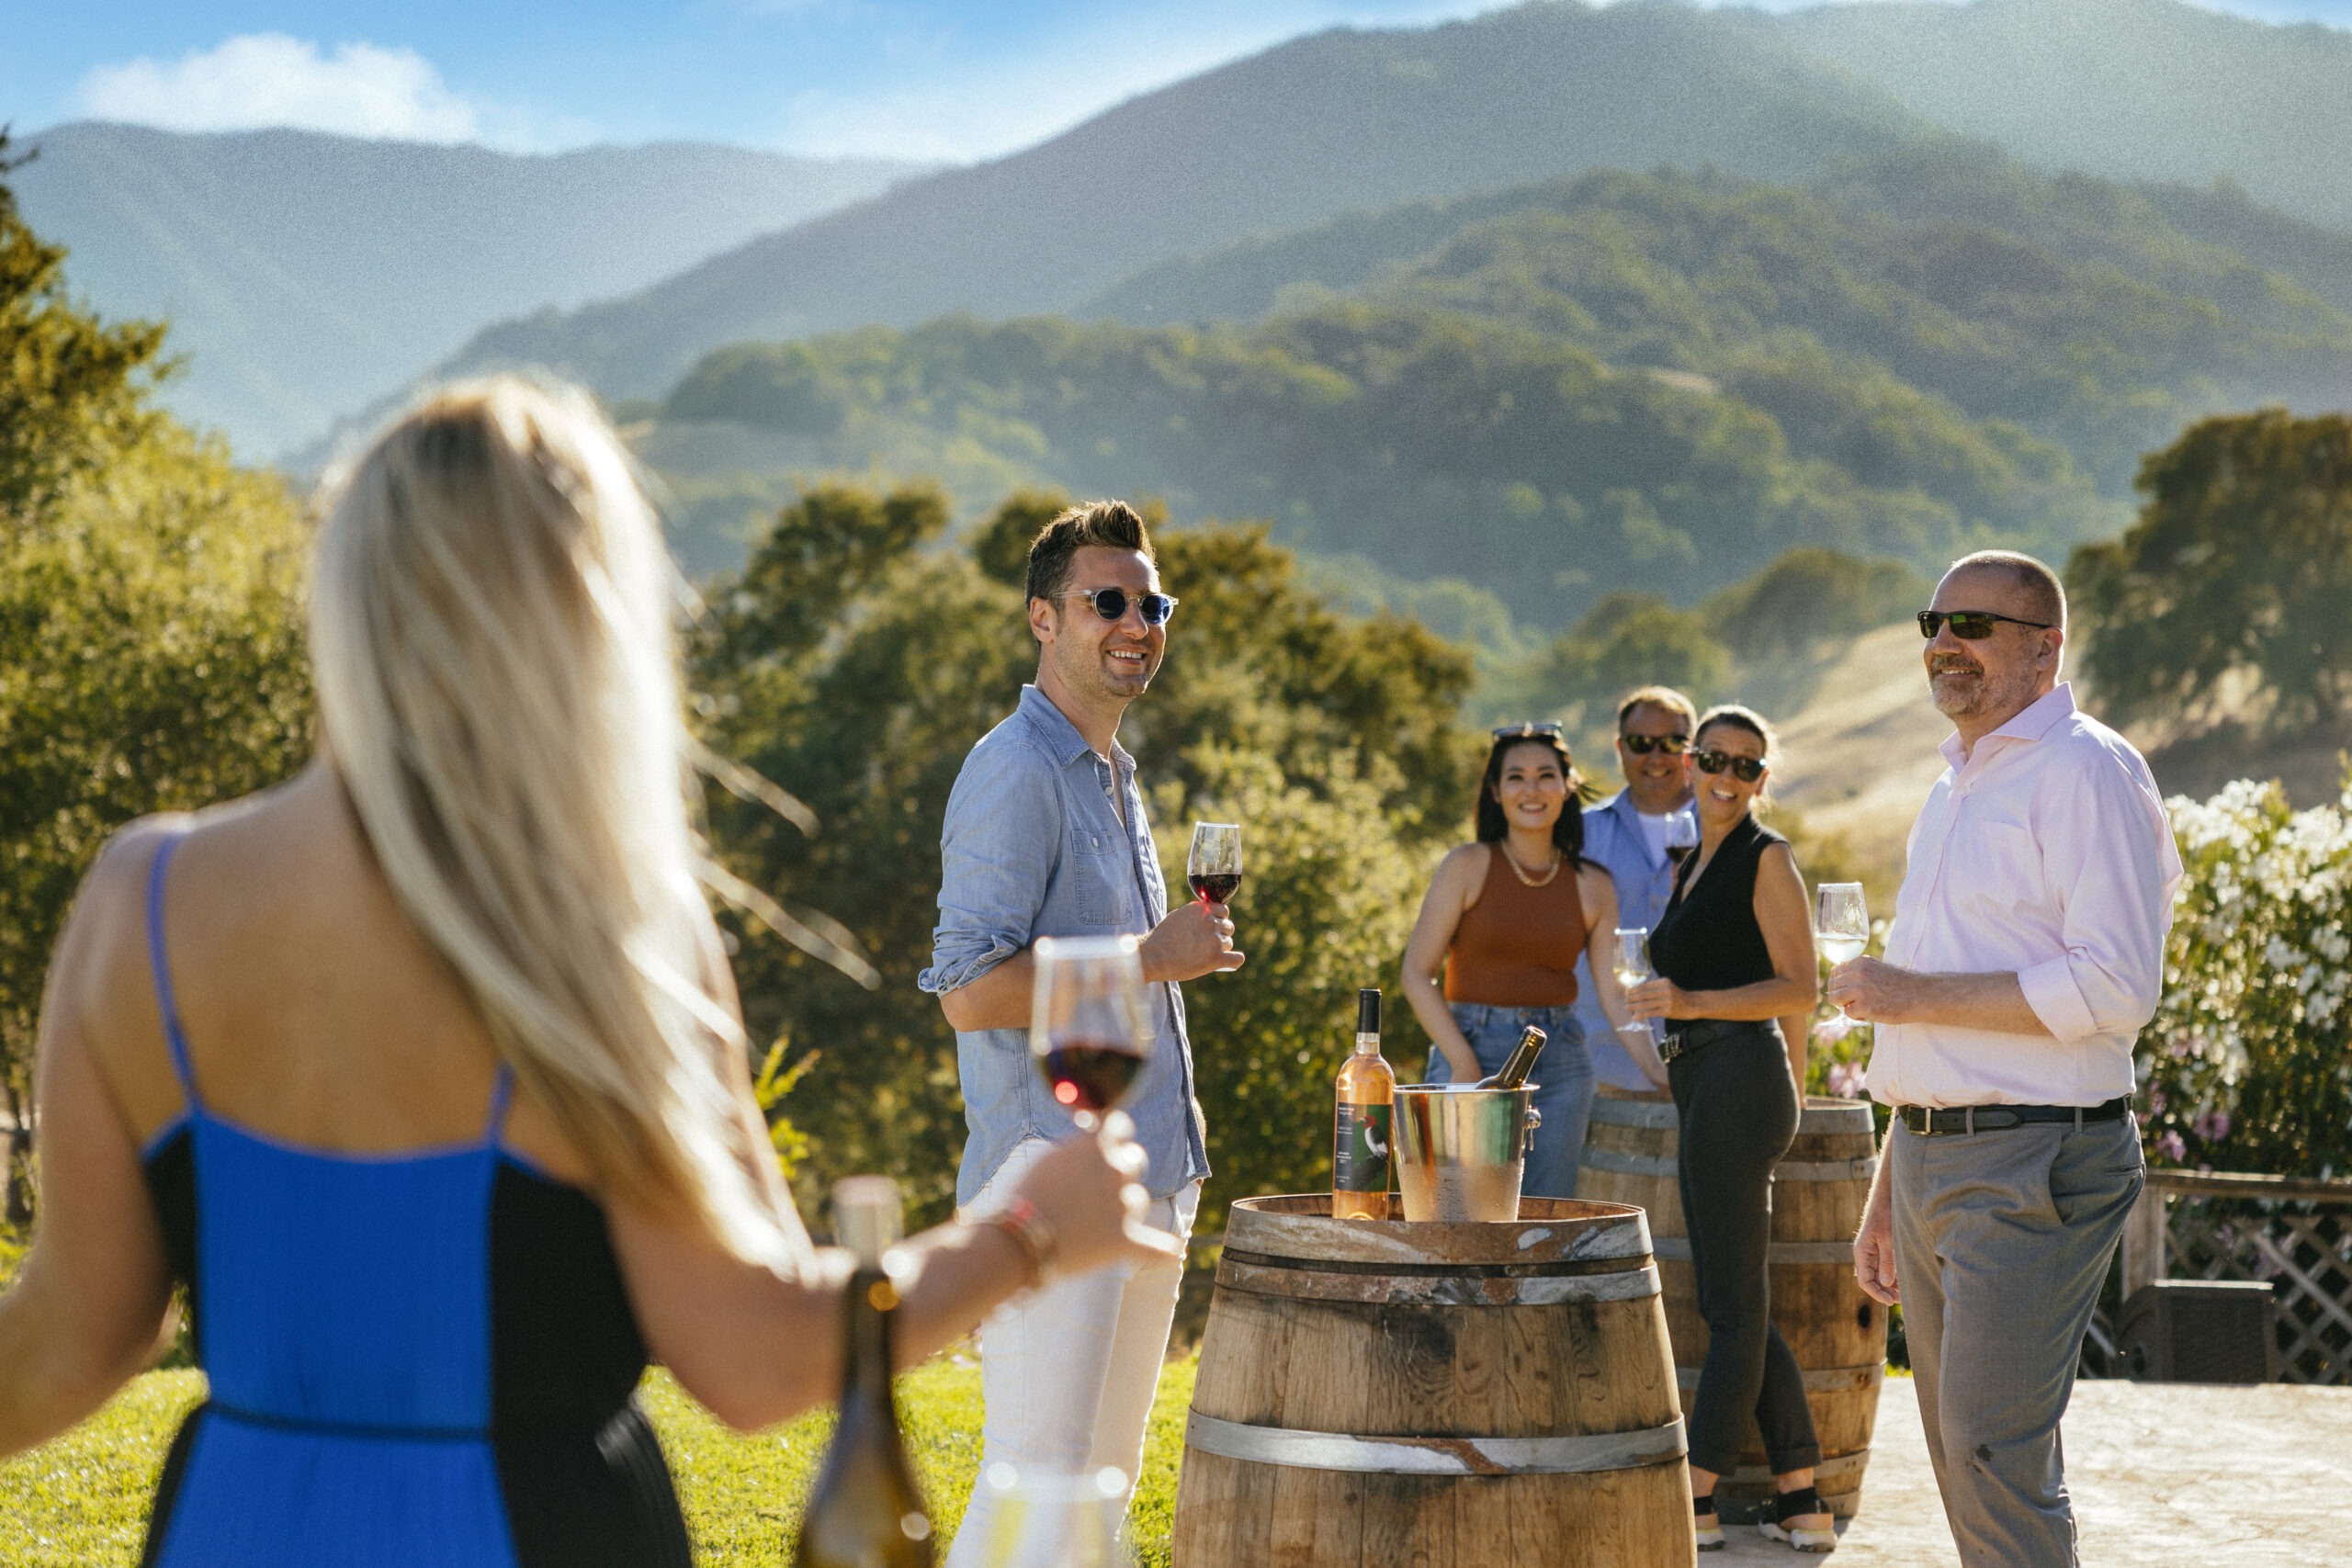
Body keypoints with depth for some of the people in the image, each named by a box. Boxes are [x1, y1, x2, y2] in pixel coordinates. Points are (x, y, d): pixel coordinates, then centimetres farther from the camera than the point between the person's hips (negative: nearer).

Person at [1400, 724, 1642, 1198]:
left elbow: (1614, 995, 5)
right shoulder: (1468, 866, -1)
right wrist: (1464, 1064, -12)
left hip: (1561, 1066, 3)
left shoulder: (1593, 887, 7)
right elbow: (1417, 973, -4)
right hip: (1472, 1054, -3)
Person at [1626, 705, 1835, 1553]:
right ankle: (1802, 1506, 12)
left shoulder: (1767, 857, -6)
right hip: (1704, 1088, 10)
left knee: (1733, 1307, -4)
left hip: (1738, 1079, -9)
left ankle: (1695, 1503, -1)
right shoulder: (1695, 864, 19)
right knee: (1738, 1305, 9)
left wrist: (1690, 1003, -22)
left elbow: (1800, 987, -12)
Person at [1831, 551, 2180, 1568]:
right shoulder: (1956, 788, 20)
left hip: (2033, 1167, -9)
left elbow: (2115, 988, -21)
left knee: (1995, 1459, -14)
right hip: (1930, 1158, 9)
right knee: (1965, 1458, 12)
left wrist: (1917, 994, -16)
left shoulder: (2084, 771, -9)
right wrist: (1886, 1201, 22)